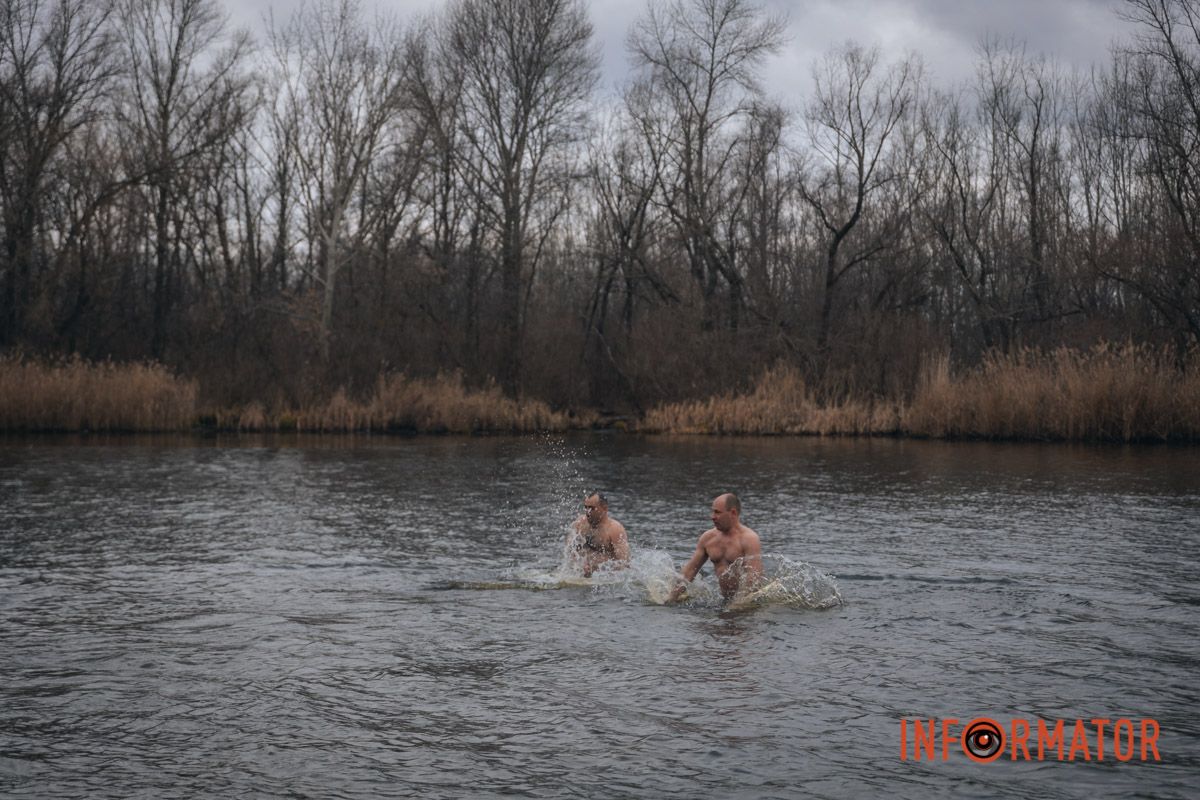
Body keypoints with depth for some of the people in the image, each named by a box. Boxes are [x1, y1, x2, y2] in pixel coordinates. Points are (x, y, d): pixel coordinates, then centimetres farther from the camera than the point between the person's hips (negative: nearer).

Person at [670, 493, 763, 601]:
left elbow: (754, 576, -20)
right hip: (724, 599, 6)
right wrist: (673, 597, 4)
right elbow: (690, 570, 13)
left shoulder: (749, 539, -10)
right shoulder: (708, 537, 9)